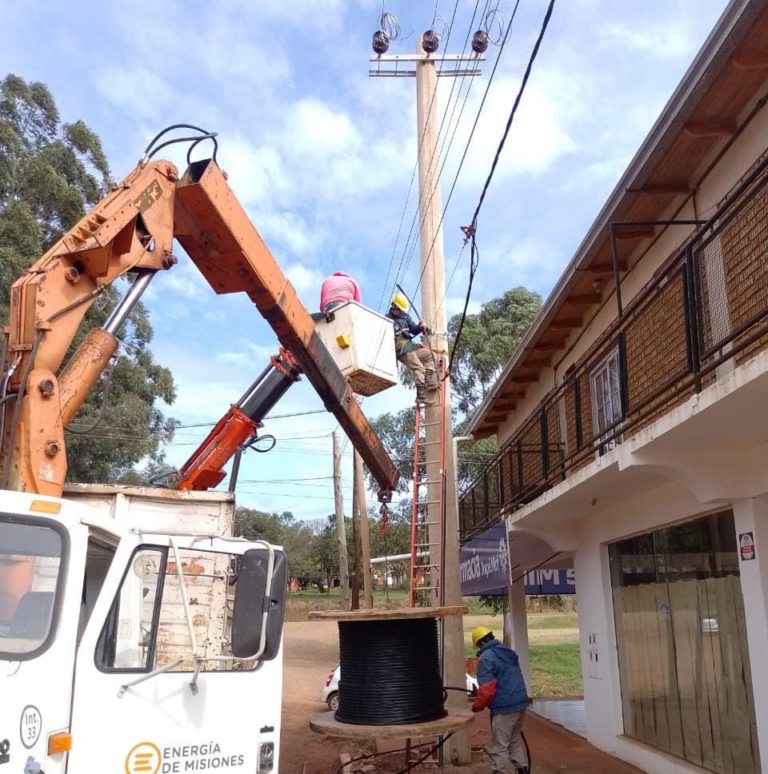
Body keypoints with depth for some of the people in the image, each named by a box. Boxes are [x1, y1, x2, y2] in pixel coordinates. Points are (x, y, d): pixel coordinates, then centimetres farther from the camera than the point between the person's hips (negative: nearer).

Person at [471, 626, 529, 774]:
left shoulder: (486, 658, -14)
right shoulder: (509, 652, 14)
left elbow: (487, 689, -19)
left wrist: (477, 706, -3)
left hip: (504, 707, -9)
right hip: (520, 703, 9)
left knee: (499, 746, 2)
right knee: (516, 739, 23)